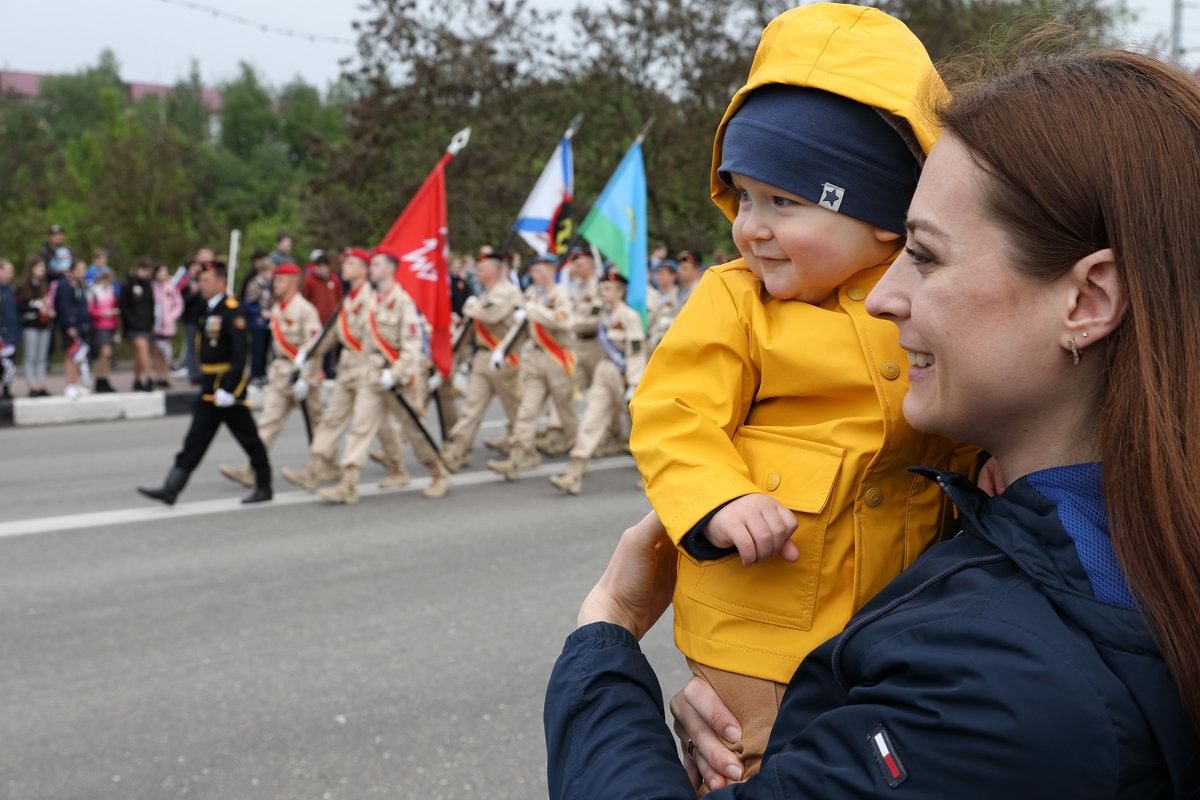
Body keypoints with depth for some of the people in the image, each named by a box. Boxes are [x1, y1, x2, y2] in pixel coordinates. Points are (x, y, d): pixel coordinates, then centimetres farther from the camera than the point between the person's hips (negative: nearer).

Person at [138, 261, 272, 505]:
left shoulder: (232, 311, -15)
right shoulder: (209, 311, 14)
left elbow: (239, 355, -20)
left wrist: (228, 390, -23)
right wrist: (209, 384, 20)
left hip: (229, 386, -9)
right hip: (209, 388, 9)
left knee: (248, 438, 3)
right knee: (195, 439, 5)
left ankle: (264, 487, 15)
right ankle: (171, 489, 2)